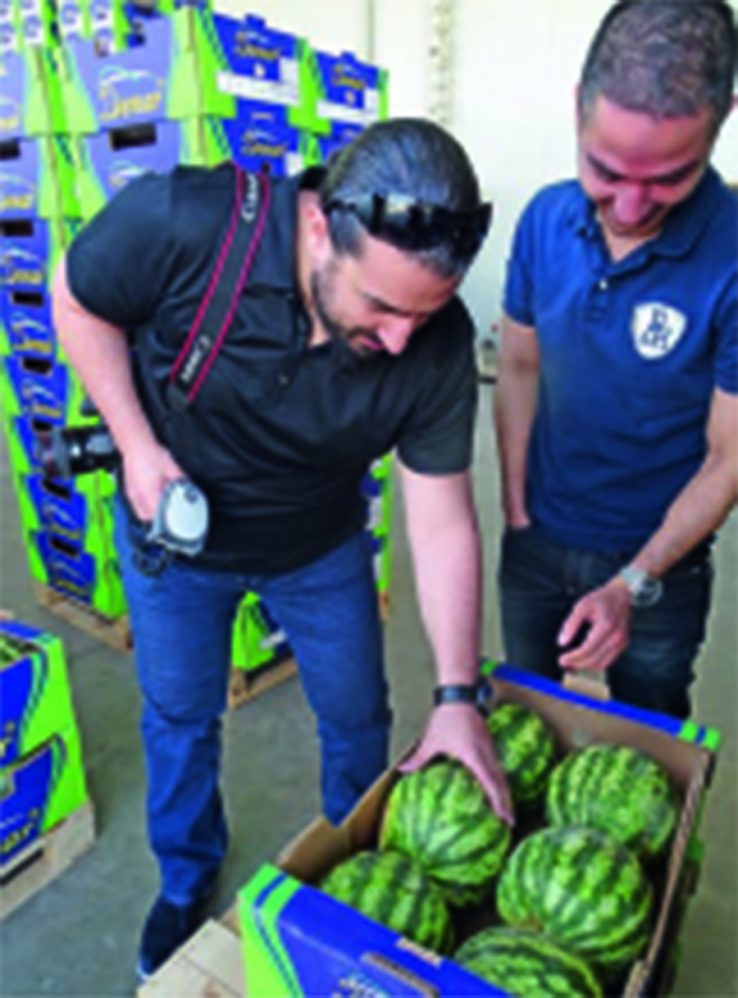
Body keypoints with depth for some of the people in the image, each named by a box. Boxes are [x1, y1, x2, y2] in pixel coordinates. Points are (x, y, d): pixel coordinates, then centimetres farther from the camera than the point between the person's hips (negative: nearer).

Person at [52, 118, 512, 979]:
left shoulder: (438, 345, -27)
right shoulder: (176, 222, -33)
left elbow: (442, 525, -21)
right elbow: (79, 302, -12)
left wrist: (456, 697, -21)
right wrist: (137, 445, -22)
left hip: (320, 550, 1)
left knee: (357, 717, 15)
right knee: (180, 719, 19)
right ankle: (186, 880, 51)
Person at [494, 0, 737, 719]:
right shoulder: (546, 218, -11)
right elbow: (519, 367, -1)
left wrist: (634, 584, -24)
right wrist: (515, 506, -4)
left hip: (660, 560, -3)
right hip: (535, 541, 4)